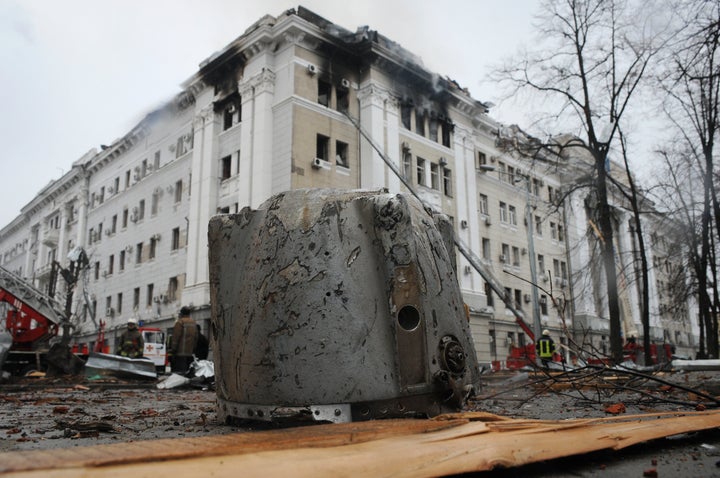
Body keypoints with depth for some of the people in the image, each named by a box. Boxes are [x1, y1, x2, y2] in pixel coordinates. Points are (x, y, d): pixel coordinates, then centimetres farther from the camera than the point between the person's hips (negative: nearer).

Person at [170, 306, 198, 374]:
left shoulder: (180, 322, -8)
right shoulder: (194, 323, 16)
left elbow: (175, 337, -12)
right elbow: (196, 338, 18)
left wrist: (173, 350, -10)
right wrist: (193, 349, 21)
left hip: (180, 352, -7)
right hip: (190, 352, 7)